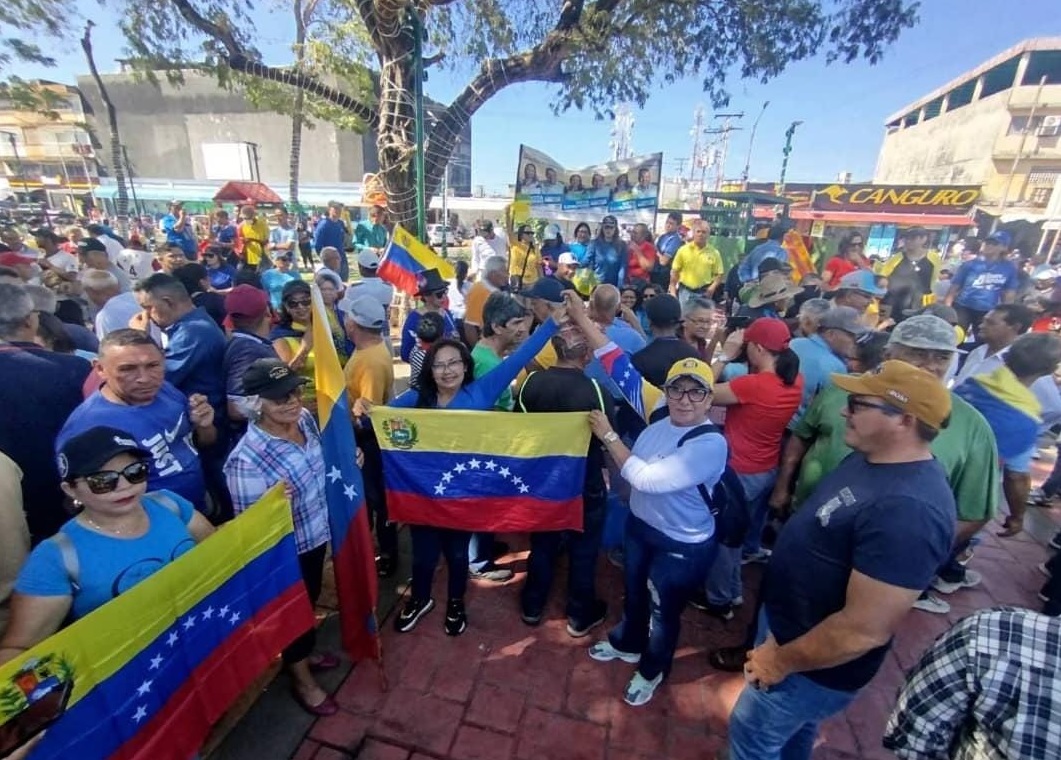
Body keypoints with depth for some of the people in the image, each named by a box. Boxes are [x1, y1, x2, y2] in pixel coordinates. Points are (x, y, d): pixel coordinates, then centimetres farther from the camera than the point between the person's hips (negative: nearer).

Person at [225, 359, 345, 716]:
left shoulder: (304, 417, -12)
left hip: (317, 533, 7)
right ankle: (302, 679, 46)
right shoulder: (247, 459, -33)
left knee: (311, 599, 28)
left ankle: (305, 653, 57)